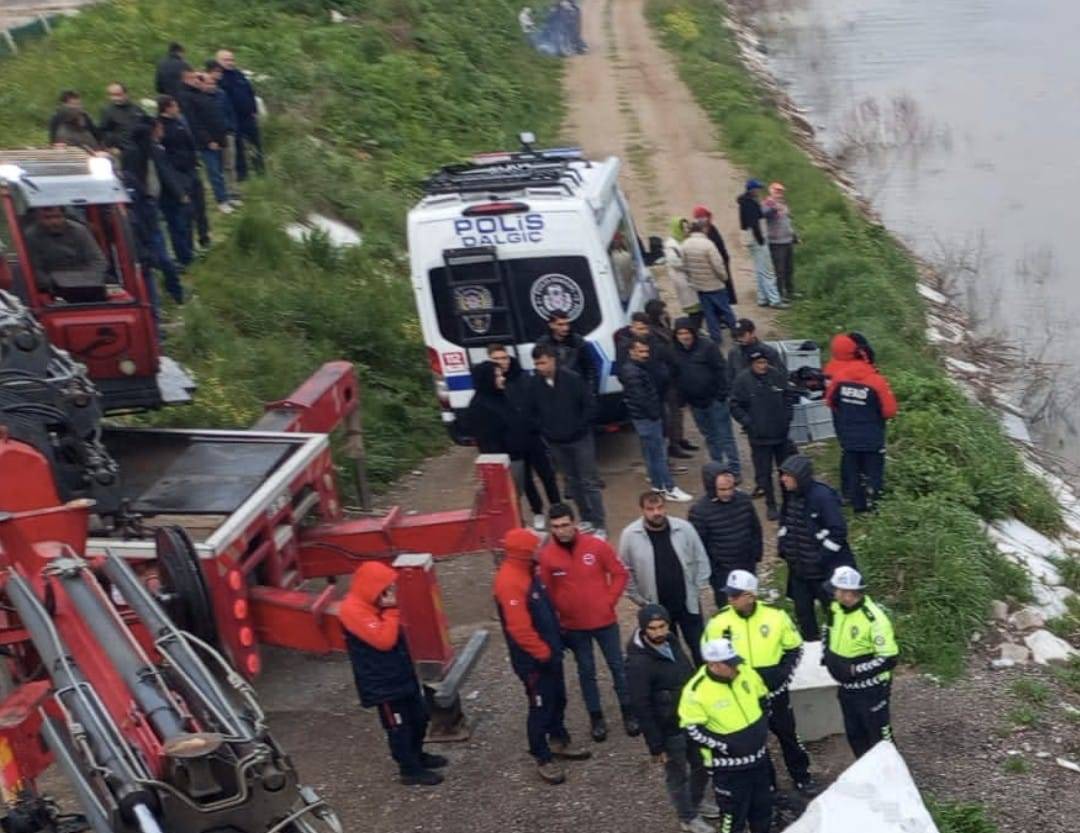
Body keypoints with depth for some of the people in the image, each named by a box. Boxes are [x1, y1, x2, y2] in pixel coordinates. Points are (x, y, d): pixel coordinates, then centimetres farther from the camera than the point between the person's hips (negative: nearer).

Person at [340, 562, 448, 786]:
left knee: (419, 717, 20)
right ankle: (410, 770, 19)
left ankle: (416, 755, 40)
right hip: (381, 682, -9)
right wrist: (391, 611, -24)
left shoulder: (374, 603, 4)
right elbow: (384, 640, -29)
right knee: (398, 726, 4)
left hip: (402, 673, 9)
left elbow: (398, 634, 15)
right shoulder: (353, 610, -24)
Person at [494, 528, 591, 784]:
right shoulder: (509, 582, -27)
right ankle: (543, 759, 15)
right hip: (533, 659, -9)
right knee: (541, 706, 2)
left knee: (558, 698, 21)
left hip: (549, 652, 10)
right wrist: (544, 654, -20)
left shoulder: (527, 572, 4)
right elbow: (519, 628, -28)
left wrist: (555, 645, 17)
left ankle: (559, 742, 39)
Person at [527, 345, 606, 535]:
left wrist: (578, 427, -12)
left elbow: (590, 405, -10)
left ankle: (599, 525, 3)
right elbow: (532, 411, 8)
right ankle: (587, 520, 26)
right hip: (556, 442, 4)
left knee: (589, 482, -2)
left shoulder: (573, 379, -15)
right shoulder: (534, 384, -4)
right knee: (572, 482, 14)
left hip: (580, 439, -4)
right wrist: (544, 430, -2)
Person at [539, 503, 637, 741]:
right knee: (586, 671, 14)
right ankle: (596, 718, 28)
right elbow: (546, 591, -1)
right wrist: (557, 614, -5)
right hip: (572, 626, 0)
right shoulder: (546, 555, -12)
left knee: (617, 665, 12)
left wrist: (609, 601, -6)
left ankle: (628, 713, 27)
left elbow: (620, 574, -3)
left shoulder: (597, 545, -14)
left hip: (604, 620, 0)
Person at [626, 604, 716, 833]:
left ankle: (696, 801, 50)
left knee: (702, 764, 24)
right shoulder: (638, 663, -27)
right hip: (669, 730, -7)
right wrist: (655, 745, -18)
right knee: (678, 775, 13)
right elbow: (641, 708, -22)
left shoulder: (671, 642, -5)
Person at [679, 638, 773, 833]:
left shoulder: (746, 672, -7)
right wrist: (724, 745, -21)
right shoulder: (697, 691, -25)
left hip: (759, 756, 6)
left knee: (763, 804, 22)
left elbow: (763, 698, 12)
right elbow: (692, 729, -18)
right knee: (733, 812, 5)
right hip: (728, 765, -6)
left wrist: (762, 725, 1)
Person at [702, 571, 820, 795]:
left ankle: (802, 778, 35)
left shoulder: (775, 615, -12)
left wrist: (784, 672, -12)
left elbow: (794, 648, 2)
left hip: (774, 691, 0)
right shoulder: (719, 622, -14)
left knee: (788, 734, 15)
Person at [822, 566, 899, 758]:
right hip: (847, 688, 8)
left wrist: (854, 670, -26)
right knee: (854, 735, 21)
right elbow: (830, 631, 18)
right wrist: (828, 654, 0)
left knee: (880, 738, 8)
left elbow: (889, 659, -26)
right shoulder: (836, 608, -5)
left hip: (871, 690, -7)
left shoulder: (874, 619, -28)